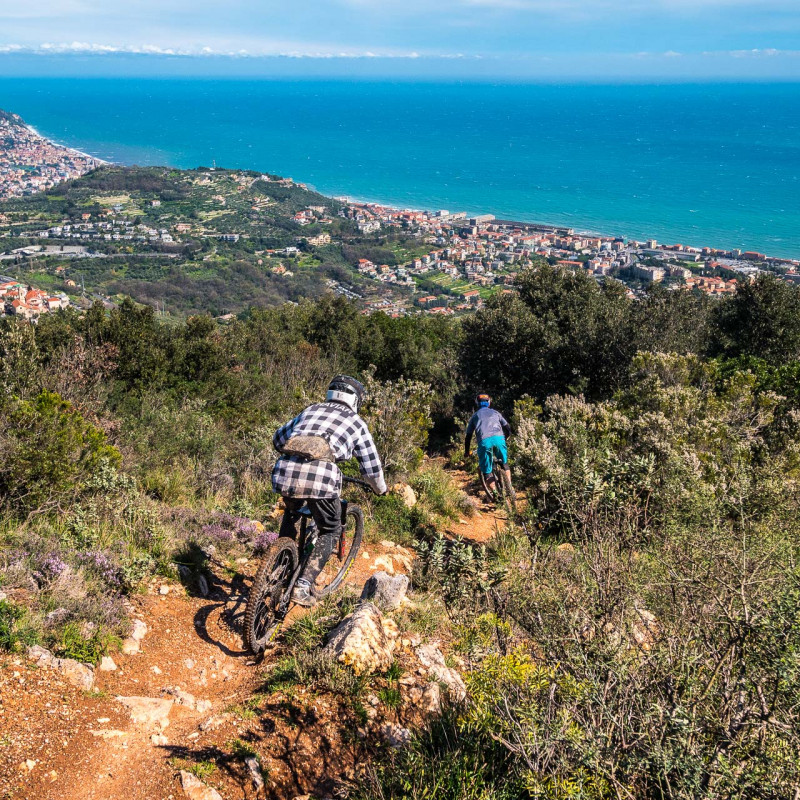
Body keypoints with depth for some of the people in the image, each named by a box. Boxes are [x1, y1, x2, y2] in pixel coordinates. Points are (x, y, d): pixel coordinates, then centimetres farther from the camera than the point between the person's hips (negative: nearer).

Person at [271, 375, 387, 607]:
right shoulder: (357, 424, 19)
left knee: (291, 515, 35)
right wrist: (381, 488, 42)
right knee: (330, 531, 19)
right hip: (320, 478, -4)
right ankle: (303, 586, 7)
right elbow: (371, 467, 22)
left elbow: (278, 438, 36)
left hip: (285, 473, 4)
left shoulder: (311, 410, 28)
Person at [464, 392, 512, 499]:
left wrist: (466, 452, 36)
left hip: (484, 441, -1)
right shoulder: (495, 412, 29)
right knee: (504, 464, 23)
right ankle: (509, 487, 12)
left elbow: (468, 436, 25)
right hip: (498, 438, 1)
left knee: (487, 472, 7)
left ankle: (494, 492, -9)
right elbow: (508, 428, 25)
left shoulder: (475, 416, 27)